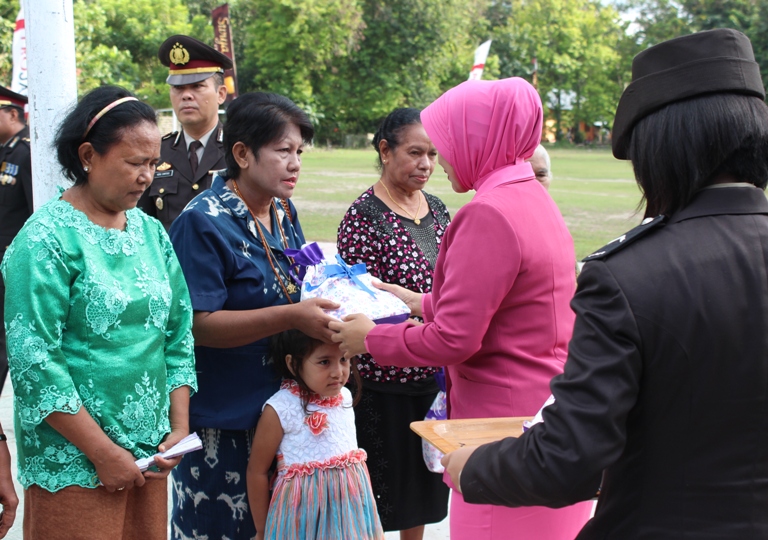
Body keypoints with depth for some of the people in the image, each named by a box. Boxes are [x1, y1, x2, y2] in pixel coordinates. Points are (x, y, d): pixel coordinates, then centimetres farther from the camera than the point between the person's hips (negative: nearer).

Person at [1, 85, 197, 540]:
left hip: (149, 451, 6)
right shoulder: (47, 239, -12)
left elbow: (178, 332, 10)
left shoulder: (151, 231, 7)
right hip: (74, 463, -6)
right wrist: (103, 452, -16)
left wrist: (179, 426, 0)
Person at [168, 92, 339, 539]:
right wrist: (292, 316, -29)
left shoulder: (285, 214, 8)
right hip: (224, 421, -7)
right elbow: (198, 324, -22)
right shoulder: (203, 222, -16)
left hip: (282, 406, 7)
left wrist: (329, 303, 0)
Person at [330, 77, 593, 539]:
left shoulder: (489, 215, -21)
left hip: (508, 418, -10)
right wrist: (423, 303, 25)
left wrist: (370, 338, -6)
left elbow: (454, 339, -21)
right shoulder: (534, 199, 9)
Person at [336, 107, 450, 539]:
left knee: (422, 488, 18)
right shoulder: (364, 217, -12)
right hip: (385, 382, -6)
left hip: (435, 375, 6)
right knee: (381, 491, 4)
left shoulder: (436, 209, 9)